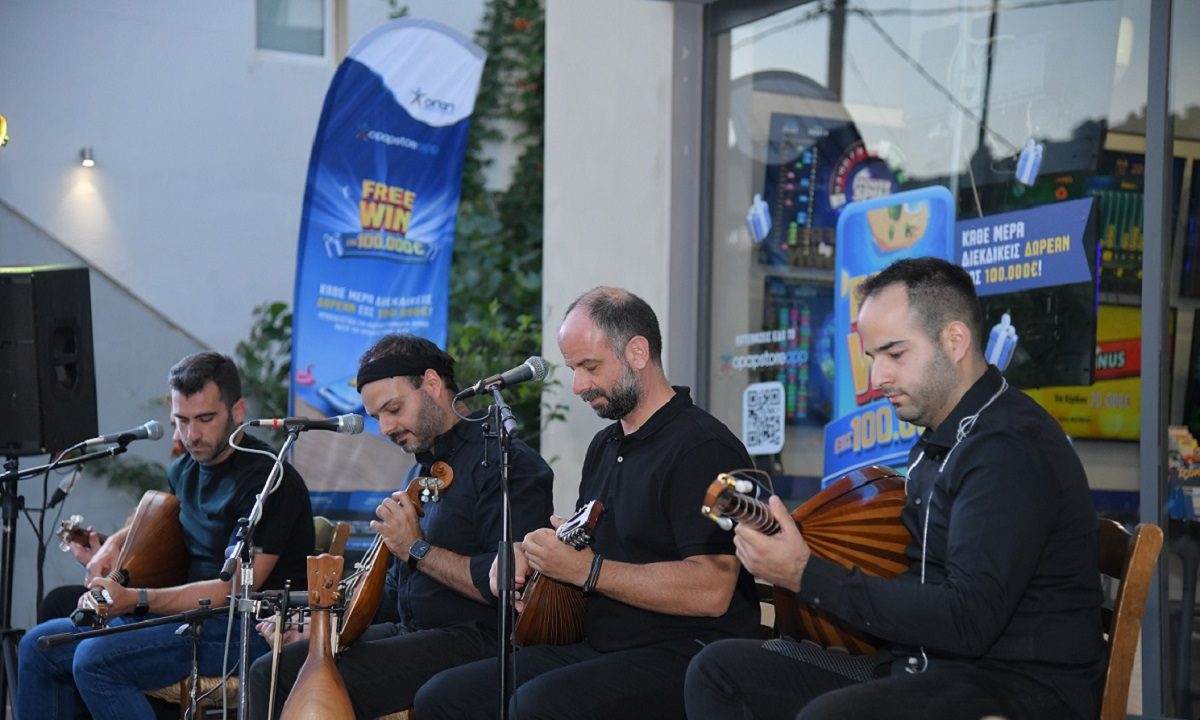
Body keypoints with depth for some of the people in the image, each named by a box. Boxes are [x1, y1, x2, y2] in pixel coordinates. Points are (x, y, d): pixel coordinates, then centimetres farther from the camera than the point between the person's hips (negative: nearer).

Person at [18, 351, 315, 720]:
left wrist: (135, 600, -28)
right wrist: (115, 542, 11)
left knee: (96, 659, -27)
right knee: (40, 645, 4)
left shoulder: (268, 479, -17)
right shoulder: (186, 469, 11)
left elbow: (236, 589, -23)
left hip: (249, 629, -9)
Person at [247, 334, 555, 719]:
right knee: (270, 673, 2)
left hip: (475, 642, -10)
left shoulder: (505, 462, -13)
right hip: (407, 631, 10)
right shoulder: (421, 473, 19)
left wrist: (418, 549, -19)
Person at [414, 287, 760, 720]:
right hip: (597, 647, 9)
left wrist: (588, 570, -20)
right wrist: (527, 553, 7)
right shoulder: (605, 447, 18)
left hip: (683, 653, -9)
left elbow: (711, 591, -23)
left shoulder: (703, 448, -13)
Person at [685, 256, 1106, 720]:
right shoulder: (941, 439, 14)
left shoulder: (1011, 448, -17)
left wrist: (808, 575, -21)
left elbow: (967, 621, -24)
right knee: (718, 670, 2)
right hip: (924, 665, 10)